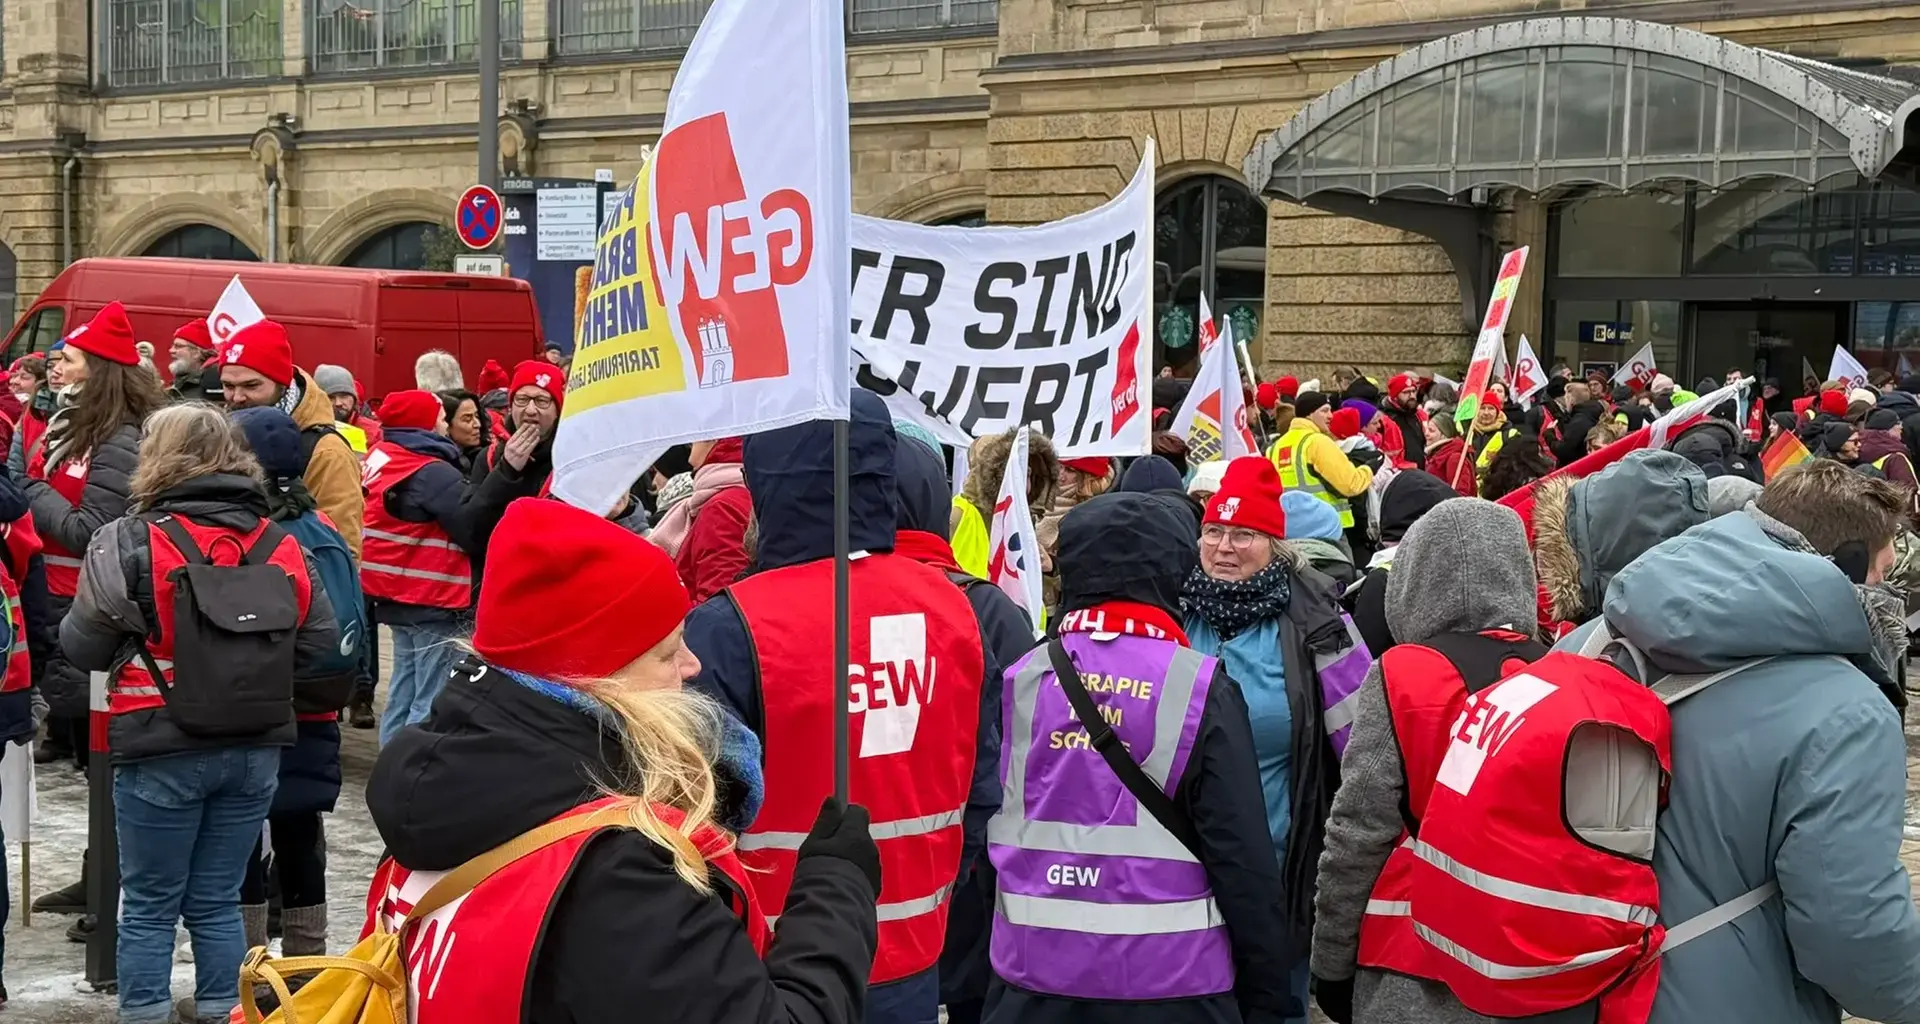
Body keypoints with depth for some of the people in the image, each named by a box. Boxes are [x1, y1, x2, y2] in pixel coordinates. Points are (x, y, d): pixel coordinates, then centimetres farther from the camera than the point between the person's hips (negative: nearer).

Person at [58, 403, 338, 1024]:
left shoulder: (129, 542, -11)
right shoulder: (281, 546, 0)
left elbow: (82, 647, -5)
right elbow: (321, 642, 3)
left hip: (161, 751, -4)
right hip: (255, 749, 4)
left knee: (149, 907, 9)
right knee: (217, 902, 14)